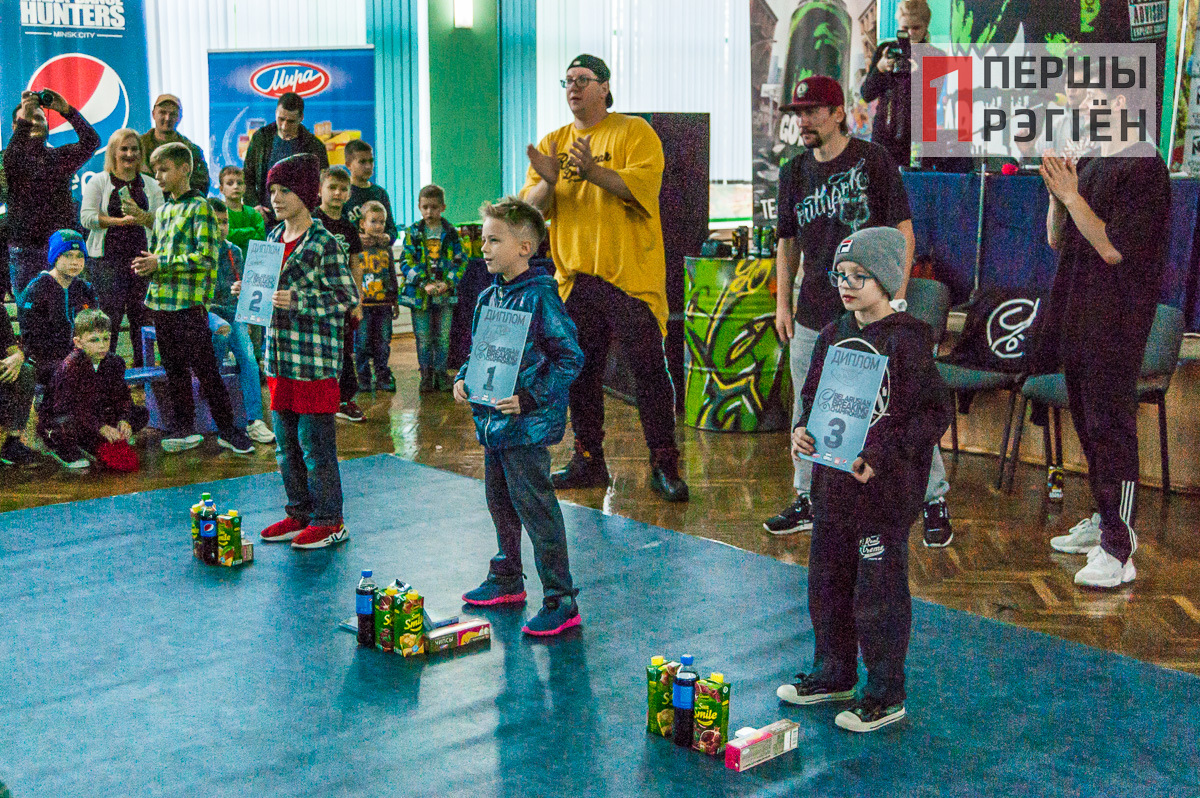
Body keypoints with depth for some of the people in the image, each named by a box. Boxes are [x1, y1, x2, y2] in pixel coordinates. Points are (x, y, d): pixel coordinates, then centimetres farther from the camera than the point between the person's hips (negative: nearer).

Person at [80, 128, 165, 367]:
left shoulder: (150, 185, 14)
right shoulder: (98, 182, 8)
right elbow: (87, 217, -3)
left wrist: (141, 215, -14)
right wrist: (121, 221, -12)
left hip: (142, 257, 2)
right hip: (107, 258, -2)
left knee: (141, 314, -2)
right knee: (111, 314, -7)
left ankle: (143, 366, 6)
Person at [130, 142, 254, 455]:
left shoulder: (199, 207, -7)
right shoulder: (163, 211, 17)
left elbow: (205, 257, -15)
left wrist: (161, 263, -16)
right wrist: (146, 263, 3)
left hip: (189, 303, -8)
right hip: (161, 300, 8)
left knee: (205, 370, -5)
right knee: (174, 369, 12)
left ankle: (227, 430, 4)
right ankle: (183, 429, 20)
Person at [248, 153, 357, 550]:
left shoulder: (324, 242, -11)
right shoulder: (274, 237, 13)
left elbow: (347, 296, -13)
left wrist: (298, 301, -21)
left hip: (315, 357, -8)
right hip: (280, 354, 8)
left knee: (315, 442, -2)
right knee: (285, 441, 14)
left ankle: (329, 521, 10)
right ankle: (299, 513, 27)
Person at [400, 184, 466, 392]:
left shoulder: (451, 233, 3)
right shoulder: (412, 232, 1)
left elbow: (460, 261, 2)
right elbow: (407, 263, -3)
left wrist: (448, 283, -13)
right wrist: (423, 284, -16)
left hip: (445, 294, 1)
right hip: (419, 294, 0)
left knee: (443, 337, 5)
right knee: (423, 338, 4)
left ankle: (441, 374, 17)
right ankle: (426, 375, 15)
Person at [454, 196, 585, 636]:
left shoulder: (539, 296, -15)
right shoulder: (487, 297, 10)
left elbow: (571, 358, -17)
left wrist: (529, 398, -22)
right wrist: (463, 378, 4)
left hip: (528, 423, -9)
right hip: (492, 420, 9)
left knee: (535, 509, -6)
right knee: (500, 504, 20)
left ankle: (560, 601, 2)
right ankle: (506, 580, 38)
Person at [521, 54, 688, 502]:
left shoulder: (634, 133, 1)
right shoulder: (552, 143, 15)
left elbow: (641, 186, -15)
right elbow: (531, 208, 6)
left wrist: (593, 170, -28)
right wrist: (548, 181, -15)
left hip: (631, 273, -5)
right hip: (575, 276, 5)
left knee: (649, 370, -5)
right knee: (580, 372, 9)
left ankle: (664, 466, 2)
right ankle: (588, 461, 20)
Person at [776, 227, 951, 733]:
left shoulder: (907, 340, -13)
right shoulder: (832, 337, 8)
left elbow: (933, 413, -14)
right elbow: (813, 396, 19)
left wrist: (881, 456, -23)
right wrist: (803, 429, -1)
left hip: (885, 489, -7)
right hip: (832, 482, 7)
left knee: (878, 593, 1)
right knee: (826, 583, 16)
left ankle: (885, 695, 16)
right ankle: (833, 674, 35)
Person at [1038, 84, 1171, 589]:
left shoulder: (1143, 168, -12)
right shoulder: (1089, 164, 14)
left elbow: (1113, 248, -19)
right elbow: (1058, 240, 14)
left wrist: (1072, 195, -18)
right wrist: (1057, 195, -2)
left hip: (1117, 321, -9)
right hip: (1079, 316, 9)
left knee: (1112, 426, -9)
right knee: (1088, 422, 17)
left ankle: (1118, 552, -6)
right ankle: (1105, 519, 31)